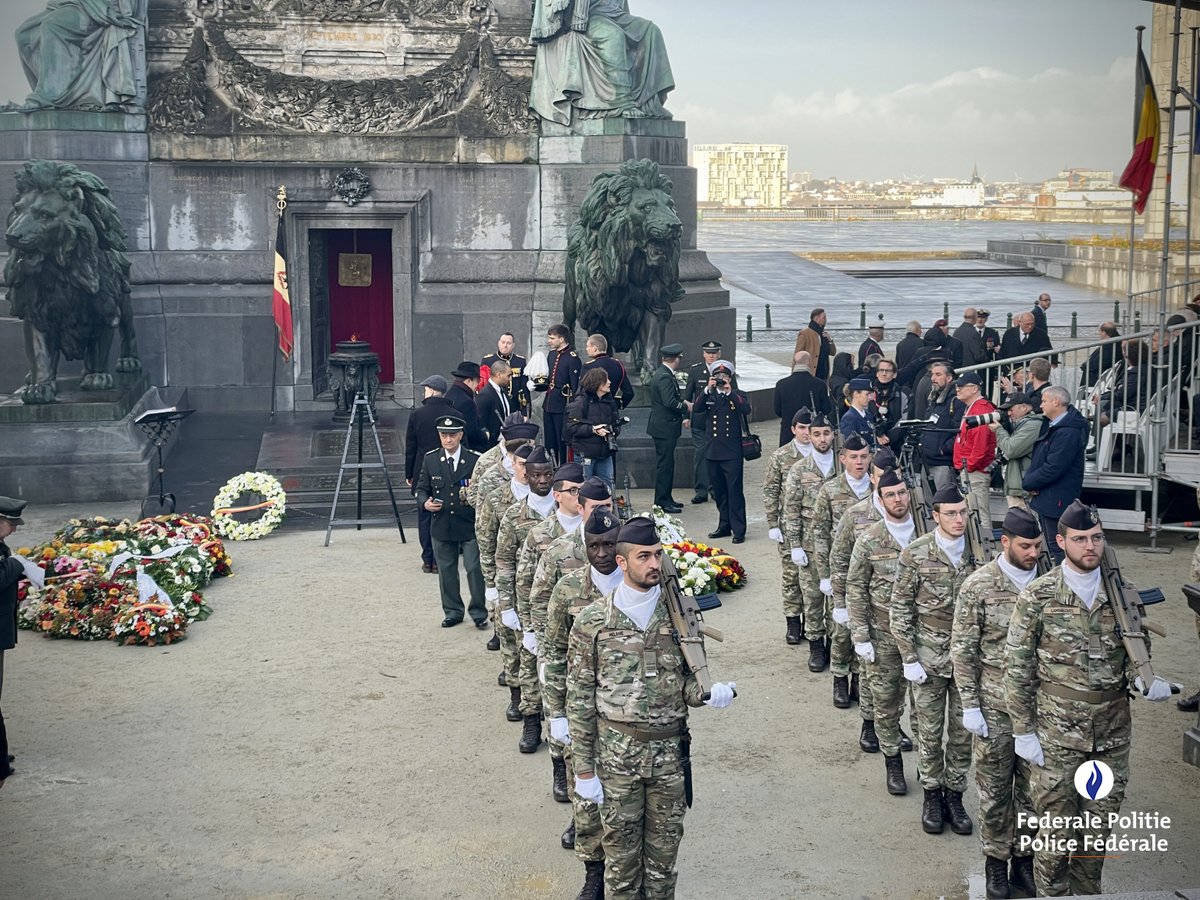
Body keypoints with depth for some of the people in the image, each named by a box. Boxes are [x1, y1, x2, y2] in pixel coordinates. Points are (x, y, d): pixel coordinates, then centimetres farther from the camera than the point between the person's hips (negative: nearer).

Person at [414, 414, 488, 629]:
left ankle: (478, 612, 10)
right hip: (441, 526, 3)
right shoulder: (430, 460, 4)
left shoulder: (475, 460, -4)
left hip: (470, 525, -3)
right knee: (446, 571, 11)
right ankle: (453, 612, 25)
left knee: (475, 569, -5)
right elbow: (422, 488, 10)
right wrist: (425, 502, -10)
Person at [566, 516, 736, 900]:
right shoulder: (593, 621, -7)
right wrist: (584, 769, -4)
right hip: (616, 753, -2)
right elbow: (579, 698, -4)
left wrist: (707, 693, -17)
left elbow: (686, 679, 7)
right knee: (621, 849, 8)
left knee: (664, 848, 13)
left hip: (670, 751, 2)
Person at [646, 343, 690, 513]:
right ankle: (662, 501, 0)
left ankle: (665, 498, 25)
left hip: (662, 426, 11)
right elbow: (670, 402, -28)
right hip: (664, 427, -11)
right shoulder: (665, 377, -20)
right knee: (665, 464, -5)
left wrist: (683, 401, 4)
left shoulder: (659, 374, 12)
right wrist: (686, 407, -12)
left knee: (665, 463, 17)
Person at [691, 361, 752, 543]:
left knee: (735, 491, -6)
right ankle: (724, 526, 22)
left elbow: (746, 409, -18)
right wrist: (708, 390, -16)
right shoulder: (709, 396, 10)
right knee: (719, 492, 12)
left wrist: (730, 392, -21)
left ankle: (738, 530, -4)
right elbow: (696, 410, -8)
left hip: (732, 453, -4)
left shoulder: (738, 396, 2)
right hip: (713, 451, 4)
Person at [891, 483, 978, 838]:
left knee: (963, 731, 10)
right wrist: (909, 659, -8)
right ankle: (932, 794, 24)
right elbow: (900, 609, -6)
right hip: (929, 656, -2)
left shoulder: (979, 552, -4)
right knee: (930, 730, 8)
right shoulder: (915, 554, -11)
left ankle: (954, 794, 25)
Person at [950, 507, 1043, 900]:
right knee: (995, 787, 8)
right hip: (995, 705, -3)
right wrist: (970, 705, -9)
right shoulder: (979, 586, -10)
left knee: (1033, 786, 12)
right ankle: (996, 860, 23)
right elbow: (963, 650, -7)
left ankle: (1024, 857, 28)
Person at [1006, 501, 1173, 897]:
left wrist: (1143, 679, -12)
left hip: (1113, 735, 3)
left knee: (1099, 828, 14)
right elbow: (1017, 668, -4)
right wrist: (1023, 731, -7)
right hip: (1056, 736, -3)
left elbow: (1135, 653, 11)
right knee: (1056, 830, 2)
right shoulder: (1037, 597, -7)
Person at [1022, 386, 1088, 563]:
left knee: (1058, 549, -6)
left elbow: (1052, 469, -25)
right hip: (1045, 498, 10)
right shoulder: (1050, 425, 11)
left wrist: (1027, 483, -12)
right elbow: (1038, 458, 16)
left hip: (1057, 501, -10)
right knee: (1051, 545, 18)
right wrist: (1029, 479, -2)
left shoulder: (1069, 433, -21)